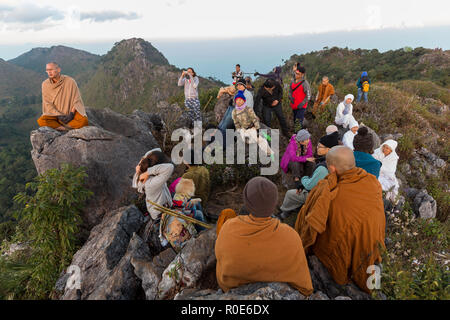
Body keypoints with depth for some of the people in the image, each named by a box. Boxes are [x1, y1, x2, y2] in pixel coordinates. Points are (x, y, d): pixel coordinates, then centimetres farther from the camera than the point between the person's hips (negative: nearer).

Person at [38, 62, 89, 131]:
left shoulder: (70, 81, -10)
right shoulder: (45, 84, -4)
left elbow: (76, 100, -8)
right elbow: (47, 104, -6)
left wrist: (71, 114, -20)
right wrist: (59, 115, -19)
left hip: (71, 111, -1)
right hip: (54, 113, 2)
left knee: (84, 121, -31)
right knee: (41, 121, -27)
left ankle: (57, 126, -17)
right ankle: (67, 128, -19)